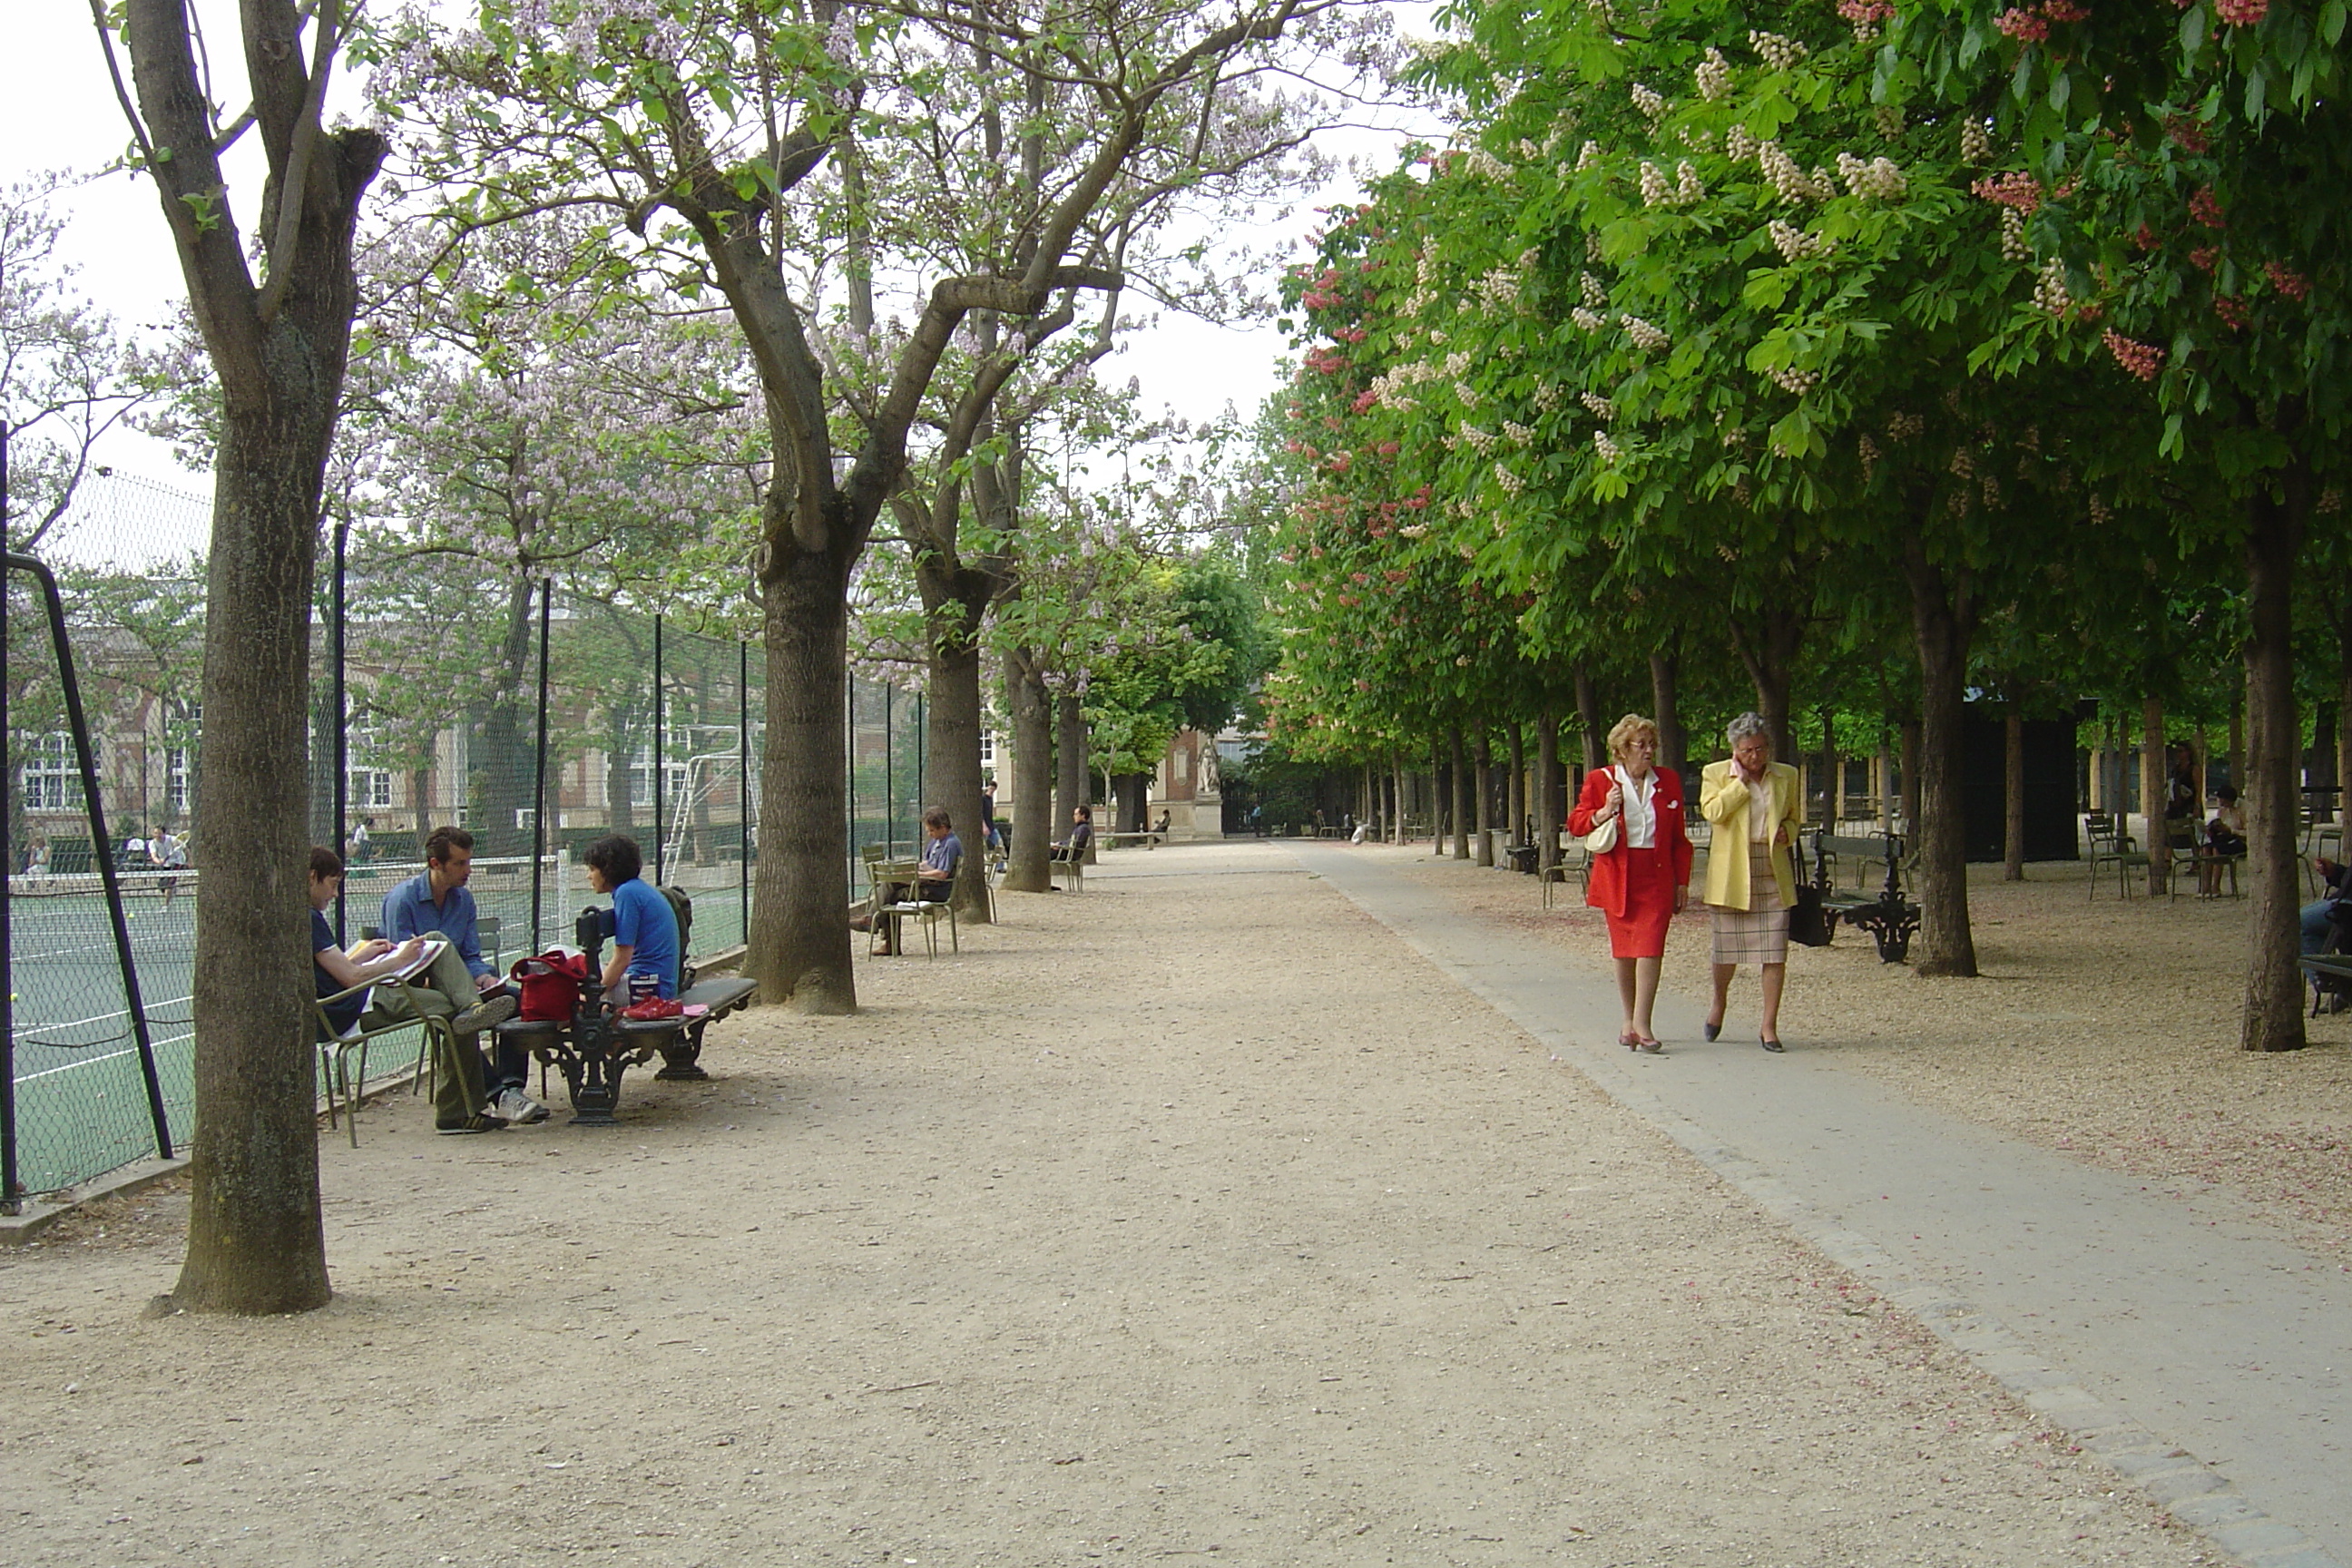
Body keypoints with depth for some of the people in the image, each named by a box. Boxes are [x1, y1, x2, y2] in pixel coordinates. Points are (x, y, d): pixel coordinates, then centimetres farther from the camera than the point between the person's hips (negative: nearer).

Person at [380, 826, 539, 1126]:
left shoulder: (463, 898, 10)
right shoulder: (402, 898, -10)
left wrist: (484, 978, -12)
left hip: (452, 988, 7)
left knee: (516, 999, -16)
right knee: (454, 1011, -38)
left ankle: (510, 1088, -28)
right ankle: (497, 1092, -38)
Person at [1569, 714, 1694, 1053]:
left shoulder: (1669, 783, 8)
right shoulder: (1600, 780, 2)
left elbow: (1680, 839, 12)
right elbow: (1576, 824, 3)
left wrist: (1682, 882, 8)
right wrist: (1605, 811, -15)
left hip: (1657, 878, 0)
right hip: (1617, 877, 0)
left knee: (1650, 948, -11)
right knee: (1623, 951, 7)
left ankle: (1640, 1024, -12)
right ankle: (1630, 1022, 19)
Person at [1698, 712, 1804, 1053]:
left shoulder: (1787, 776, 11)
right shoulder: (1716, 774, 3)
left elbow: (1795, 818, 22)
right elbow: (1712, 811, -14)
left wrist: (1787, 831, 1)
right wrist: (1740, 781, -11)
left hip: (1774, 873, 2)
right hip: (1731, 874, -2)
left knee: (1775, 954, -3)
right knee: (1727, 948, 5)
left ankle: (1769, 1027, 4)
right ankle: (1719, 1000, 36)